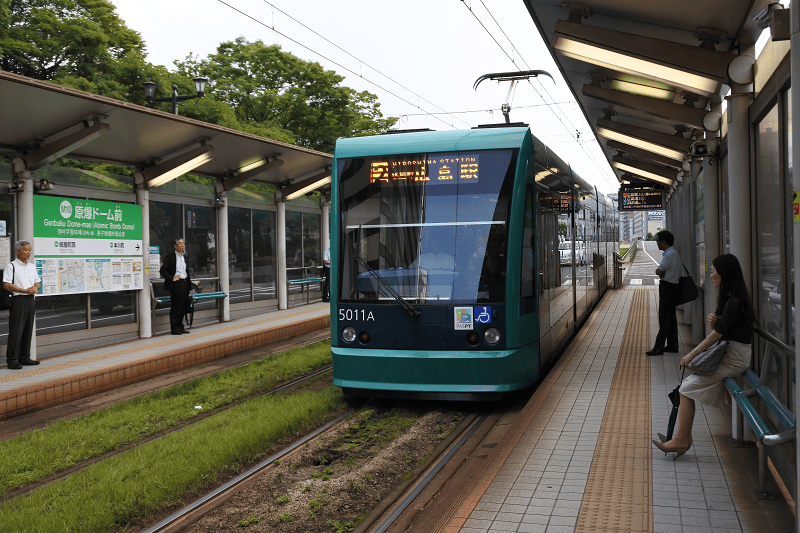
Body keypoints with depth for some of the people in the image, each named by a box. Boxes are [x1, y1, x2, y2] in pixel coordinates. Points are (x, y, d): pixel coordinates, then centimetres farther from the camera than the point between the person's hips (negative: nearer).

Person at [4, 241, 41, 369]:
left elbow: (38, 282, 20)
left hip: (30, 300, 7)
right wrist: (25, 290, -16)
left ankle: (24, 357, 18)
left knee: (28, 330, 10)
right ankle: (12, 360, -3)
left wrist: (35, 287, -3)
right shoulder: (11, 266, -5)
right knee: (16, 331, -7)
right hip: (18, 300, -7)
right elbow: (6, 284, -11)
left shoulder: (32, 266, 16)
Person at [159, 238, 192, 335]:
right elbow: (162, 271, -10)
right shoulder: (170, 257, -5)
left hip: (185, 283, 7)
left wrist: (189, 280, 15)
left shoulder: (185, 257, 17)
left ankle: (180, 327, 19)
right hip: (176, 284, -7)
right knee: (176, 307, -4)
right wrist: (171, 279, -14)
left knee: (184, 306, 8)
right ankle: (174, 328, 3)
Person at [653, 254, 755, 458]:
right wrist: (712, 321, -7)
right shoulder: (727, 297, 14)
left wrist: (692, 353, -12)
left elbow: (718, 333, -20)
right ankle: (683, 438, 3)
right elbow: (718, 330, 17)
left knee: (687, 388, -12)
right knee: (687, 386, 3)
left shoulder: (734, 301, -18)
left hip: (735, 357, -10)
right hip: (728, 352, 10)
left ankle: (681, 440, -5)